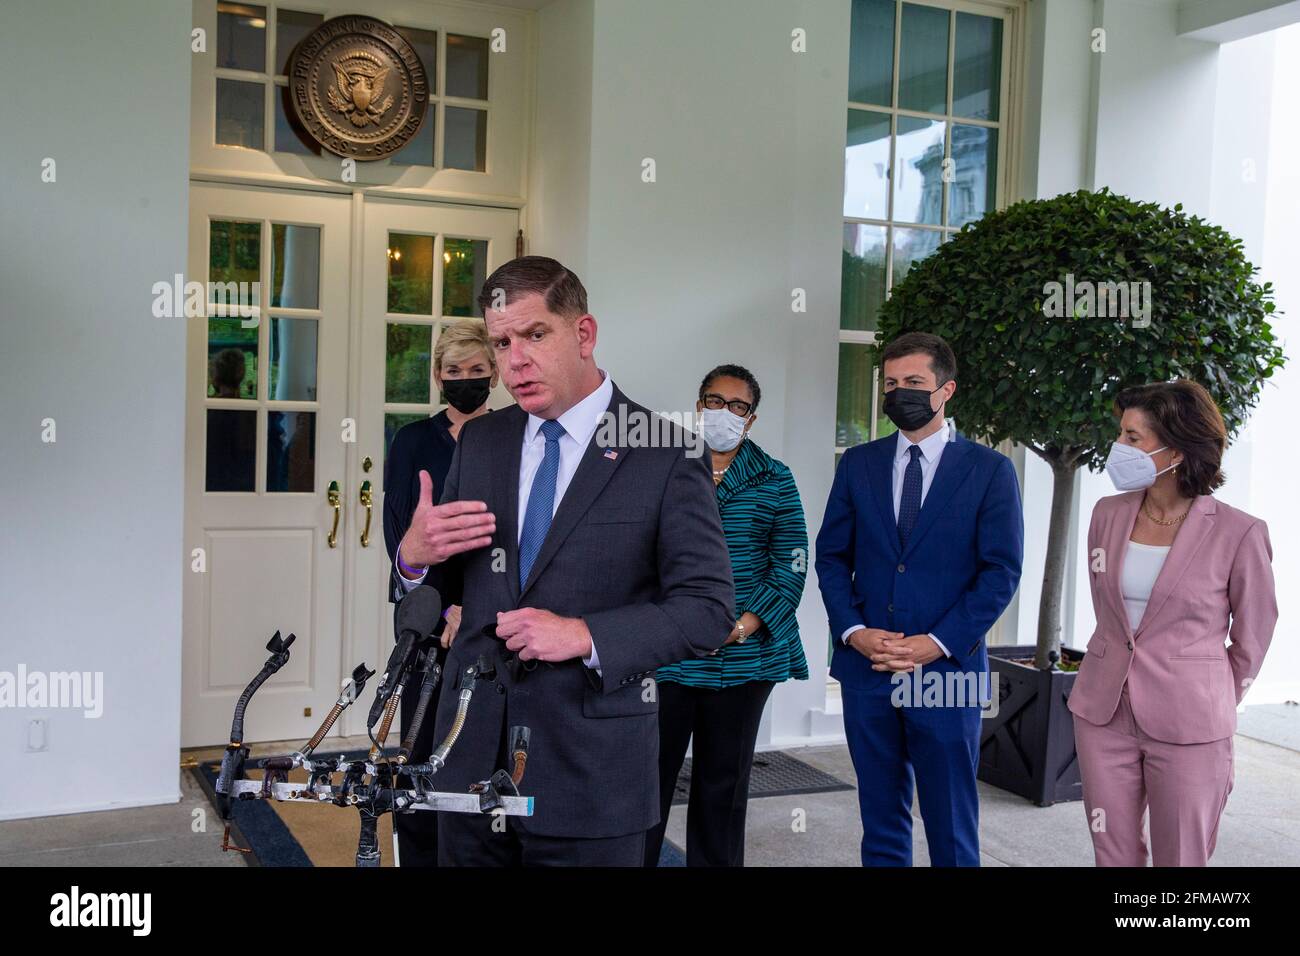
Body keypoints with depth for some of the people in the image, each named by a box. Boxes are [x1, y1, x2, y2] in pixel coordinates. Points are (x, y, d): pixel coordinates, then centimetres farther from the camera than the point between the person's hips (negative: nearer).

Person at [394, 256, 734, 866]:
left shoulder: (667, 454, -8)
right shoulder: (480, 441, 7)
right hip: (474, 756, 4)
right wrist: (413, 555, -10)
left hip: (590, 771, -4)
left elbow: (709, 609, -10)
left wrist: (585, 636, -21)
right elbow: (448, 588, 12)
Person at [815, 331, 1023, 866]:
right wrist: (854, 631, -7)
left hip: (947, 670, -3)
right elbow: (831, 556, 8)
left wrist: (936, 644, -14)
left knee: (951, 826, 4)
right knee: (881, 820, 13)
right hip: (866, 670, 3)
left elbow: (1001, 571, -5)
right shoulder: (857, 464, 9)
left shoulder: (989, 470, 0)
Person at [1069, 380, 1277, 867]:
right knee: (1112, 854, 13)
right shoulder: (1108, 515, 2)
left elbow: (1252, 637, 2)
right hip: (1103, 713, 4)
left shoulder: (1238, 533, -12)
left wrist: (1215, 706, 11)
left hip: (1189, 726, -4)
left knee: (1181, 858, 8)